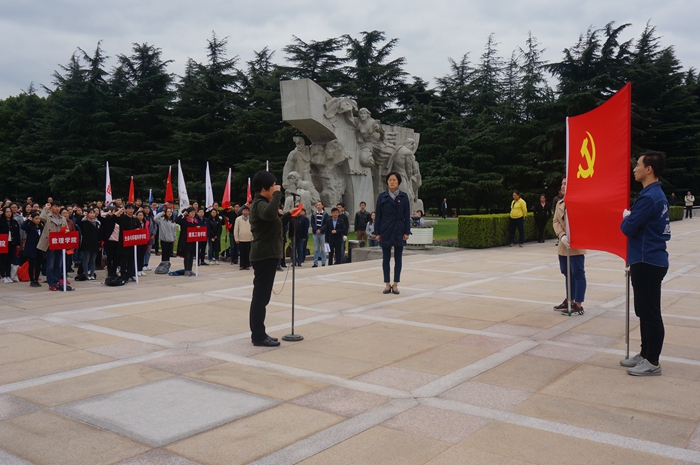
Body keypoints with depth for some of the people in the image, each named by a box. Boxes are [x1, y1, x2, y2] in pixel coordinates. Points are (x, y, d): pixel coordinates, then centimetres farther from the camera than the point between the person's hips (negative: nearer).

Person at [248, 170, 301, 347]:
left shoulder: (261, 203, 20)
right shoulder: (259, 203, -14)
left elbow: (275, 225, 27)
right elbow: (270, 214, -39)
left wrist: (289, 215, 18)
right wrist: (277, 194, -26)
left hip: (266, 255, 11)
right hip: (265, 255, -11)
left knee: (261, 296, 13)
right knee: (261, 296, -7)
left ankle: (258, 334, 20)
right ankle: (258, 336, -3)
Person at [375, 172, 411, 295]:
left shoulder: (404, 197, 2)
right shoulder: (382, 197, 2)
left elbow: (407, 216, 2)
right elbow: (378, 215, 2)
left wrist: (406, 232, -5)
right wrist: (377, 233, -2)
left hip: (399, 230, 0)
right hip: (386, 230, 0)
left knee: (398, 259, 5)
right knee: (386, 258, 5)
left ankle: (395, 284, 12)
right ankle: (387, 284, 13)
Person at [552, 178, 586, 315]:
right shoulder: (559, 203, 12)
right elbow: (555, 221, 7)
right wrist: (562, 236, -10)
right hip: (563, 244, 8)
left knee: (578, 274, -3)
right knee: (567, 273, 15)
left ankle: (578, 305, 0)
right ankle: (569, 301, 28)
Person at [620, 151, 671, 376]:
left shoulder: (649, 197, -19)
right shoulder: (656, 194, 13)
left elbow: (628, 228, -19)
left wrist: (625, 217, 0)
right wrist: (631, 218, 6)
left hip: (647, 263, -10)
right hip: (649, 260, 10)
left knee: (650, 313, -2)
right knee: (645, 311, 17)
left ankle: (652, 362, 6)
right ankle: (645, 354, 26)